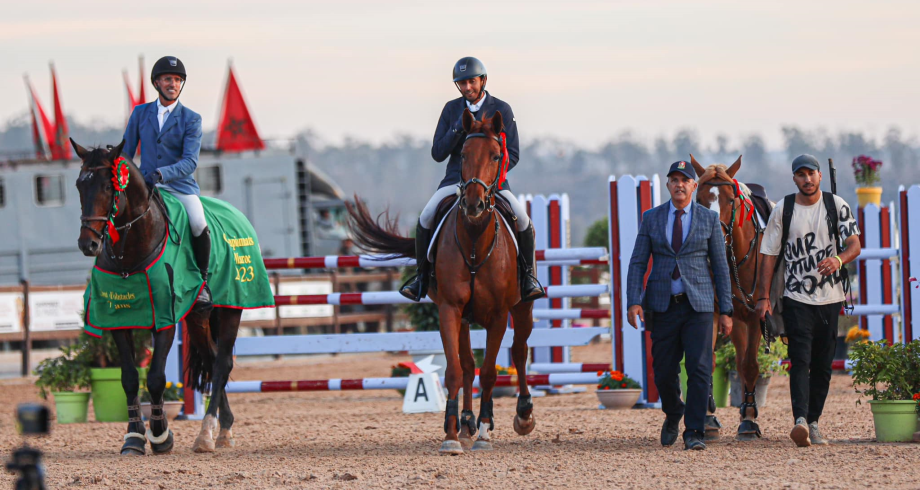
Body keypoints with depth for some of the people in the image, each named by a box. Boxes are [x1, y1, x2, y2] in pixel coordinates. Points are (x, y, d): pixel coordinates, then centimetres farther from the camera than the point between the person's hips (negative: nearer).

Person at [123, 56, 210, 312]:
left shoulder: (191, 119, 1)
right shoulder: (140, 113, 10)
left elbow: (190, 162, -10)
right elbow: (125, 153, 14)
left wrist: (161, 174, -26)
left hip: (181, 187, -2)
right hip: (146, 186, 2)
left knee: (199, 225, -29)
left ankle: (202, 282, -7)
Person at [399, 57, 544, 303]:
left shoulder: (501, 110, -2)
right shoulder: (451, 109, 3)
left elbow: (512, 155, -3)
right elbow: (438, 153, 0)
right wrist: (457, 129, -16)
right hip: (456, 179, 1)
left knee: (522, 220, -27)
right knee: (426, 218, -25)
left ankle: (528, 276, -4)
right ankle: (422, 276, -5)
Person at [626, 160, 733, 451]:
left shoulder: (709, 219, 5)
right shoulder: (651, 218, 7)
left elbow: (720, 266, 6)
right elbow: (637, 263, 5)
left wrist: (725, 310, 2)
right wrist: (634, 301, -9)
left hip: (698, 305, -1)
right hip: (662, 305, 1)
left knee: (699, 369, -11)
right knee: (664, 372, 3)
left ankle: (694, 432, -8)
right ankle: (673, 416, 32)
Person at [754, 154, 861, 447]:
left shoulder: (836, 206, 3)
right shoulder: (783, 210, 2)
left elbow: (855, 245, -3)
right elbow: (769, 255, 4)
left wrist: (839, 259, -26)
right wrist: (763, 296, -4)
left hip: (830, 298, 2)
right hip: (797, 299, -2)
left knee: (823, 364, 6)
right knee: (800, 360, -16)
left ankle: (813, 423, 15)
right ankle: (800, 420, -28)